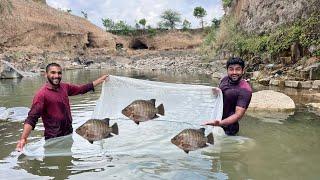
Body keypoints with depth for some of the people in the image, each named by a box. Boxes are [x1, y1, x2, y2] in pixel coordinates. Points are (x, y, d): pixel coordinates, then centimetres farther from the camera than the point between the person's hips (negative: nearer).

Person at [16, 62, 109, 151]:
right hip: (54, 139, -6)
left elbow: (81, 89, 15)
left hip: (69, 134, 6)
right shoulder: (42, 94, -18)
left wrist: (100, 80, 17)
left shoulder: (65, 87, 1)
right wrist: (23, 138, -35)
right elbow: (32, 118, -23)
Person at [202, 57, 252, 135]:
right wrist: (216, 92, -3)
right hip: (216, 119, 7)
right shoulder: (225, 79, 4)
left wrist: (220, 123, -40)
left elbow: (238, 115, -25)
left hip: (227, 127, -7)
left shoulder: (245, 90, -19)